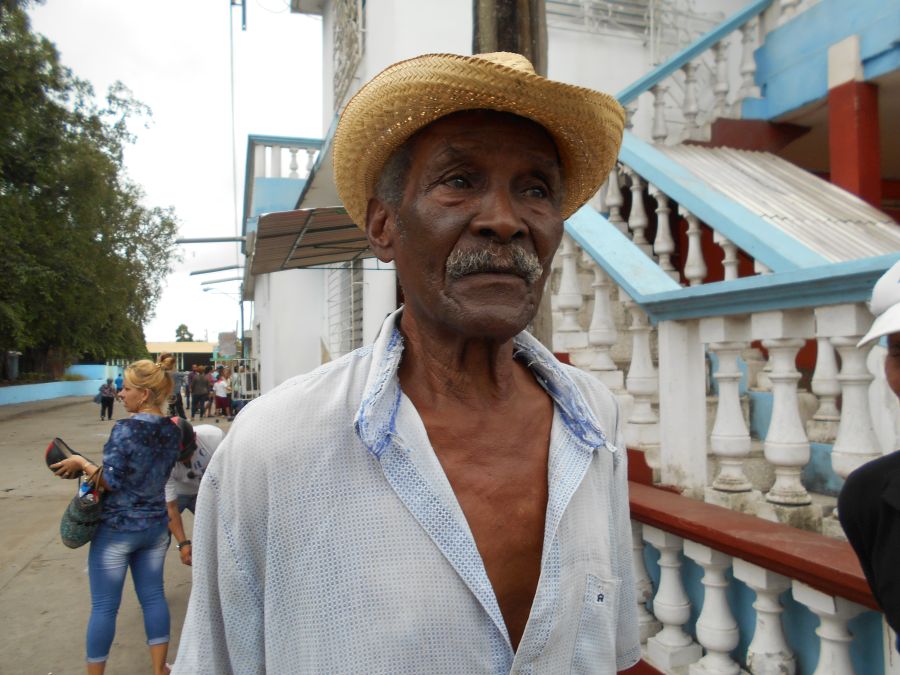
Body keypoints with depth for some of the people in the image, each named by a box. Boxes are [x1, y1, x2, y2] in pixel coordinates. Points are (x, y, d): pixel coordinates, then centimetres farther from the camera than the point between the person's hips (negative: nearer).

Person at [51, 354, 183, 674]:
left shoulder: (126, 428, -20)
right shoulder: (172, 430, 0)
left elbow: (111, 481, -20)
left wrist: (81, 463, -6)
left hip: (117, 529, -6)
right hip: (156, 525, 6)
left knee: (104, 606, 8)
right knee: (153, 596, 15)